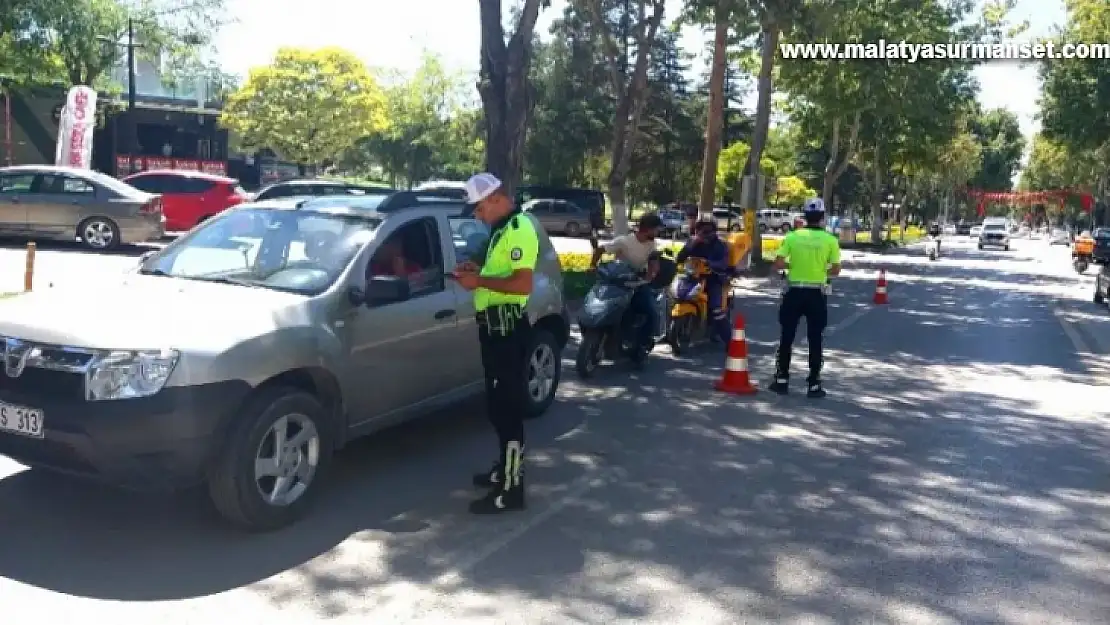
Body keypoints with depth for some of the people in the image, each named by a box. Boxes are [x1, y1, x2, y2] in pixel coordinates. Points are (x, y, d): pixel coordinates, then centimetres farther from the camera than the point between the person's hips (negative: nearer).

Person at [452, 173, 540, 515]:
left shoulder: (519, 229, -16)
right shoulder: (503, 229, 17)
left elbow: (522, 283, -26)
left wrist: (480, 281, -19)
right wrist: (478, 271, 12)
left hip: (508, 329, -11)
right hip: (496, 327, 11)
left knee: (509, 407, -7)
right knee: (499, 404, 19)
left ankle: (510, 490, -1)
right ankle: (505, 467, 32)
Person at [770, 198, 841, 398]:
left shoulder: (792, 236, -3)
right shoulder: (830, 240, -4)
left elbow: (778, 264, -8)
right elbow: (836, 270, -4)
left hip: (794, 292, 1)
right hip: (816, 294, -1)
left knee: (786, 338, 10)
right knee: (815, 341, 6)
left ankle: (782, 380, 13)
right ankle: (814, 385, 9)